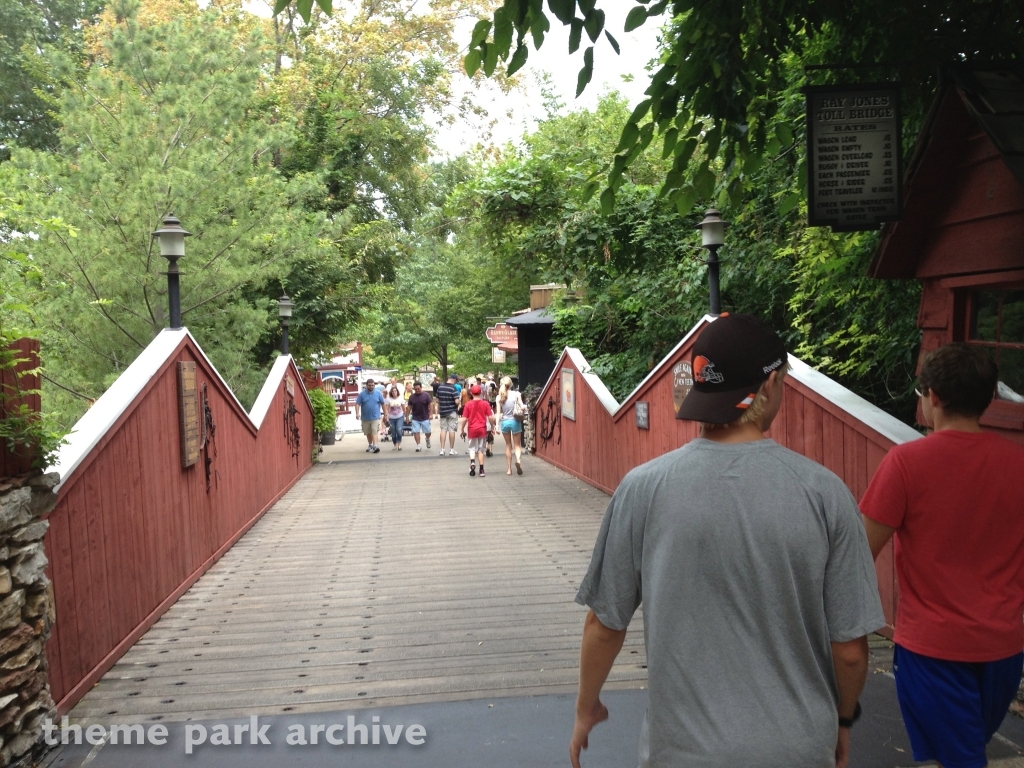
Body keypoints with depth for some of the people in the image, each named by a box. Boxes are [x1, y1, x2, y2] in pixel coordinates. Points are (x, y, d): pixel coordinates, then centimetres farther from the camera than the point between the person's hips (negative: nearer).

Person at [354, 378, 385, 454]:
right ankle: (370, 445, 32)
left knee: (374, 432, -14)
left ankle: (375, 446, -22)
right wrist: (357, 413, -20)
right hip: (365, 417, 2)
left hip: (375, 417, -2)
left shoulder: (378, 393, -1)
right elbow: (358, 404, -5)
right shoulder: (362, 394, -2)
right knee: (368, 433, 15)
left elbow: (383, 404, 4)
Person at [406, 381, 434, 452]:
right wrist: (407, 416, 4)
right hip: (415, 418, 2)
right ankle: (418, 446, 6)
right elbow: (409, 407, 7)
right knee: (416, 432, -4)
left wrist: (430, 414, -14)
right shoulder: (411, 397, 2)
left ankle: (428, 440, 37)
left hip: (425, 418, -2)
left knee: (427, 432, 5)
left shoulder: (426, 395, -6)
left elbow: (431, 405, -7)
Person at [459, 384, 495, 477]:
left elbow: (464, 419, -5)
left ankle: (472, 461, -16)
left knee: (472, 448, 13)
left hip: (472, 429, 0)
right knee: (481, 449, 10)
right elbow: (490, 417, -5)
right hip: (482, 429, 1)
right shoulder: (485, 403, -3)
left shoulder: (468, 404, -4)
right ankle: (481, 470, 8)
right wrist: (492, 427, 10)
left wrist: (462, 430, 6)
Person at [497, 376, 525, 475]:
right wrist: (522, 411, 11)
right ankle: (518, 460, -22)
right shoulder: (516, 394, -8)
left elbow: (498, 413, -5)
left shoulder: (499, 397, -3)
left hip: (504, 422, 2)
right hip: (515, 421, -2)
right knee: (517, 445, 9)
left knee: (508, 445, 16)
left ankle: (509, 469, 16)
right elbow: (522, 407, -11)